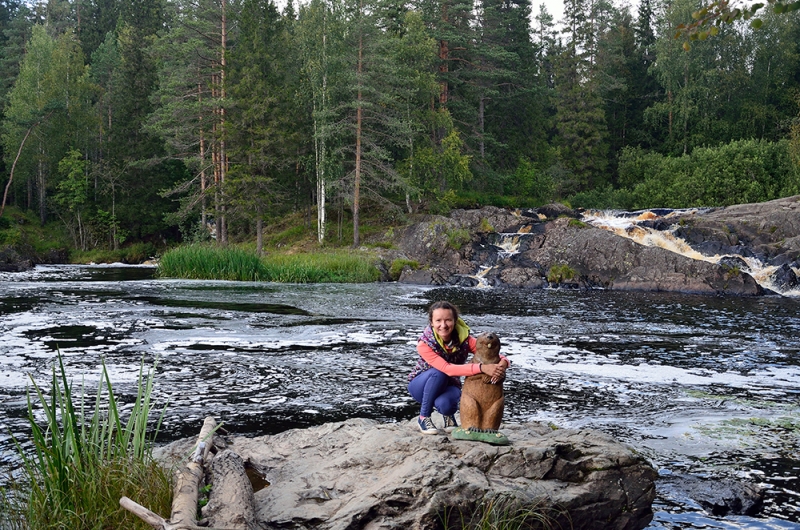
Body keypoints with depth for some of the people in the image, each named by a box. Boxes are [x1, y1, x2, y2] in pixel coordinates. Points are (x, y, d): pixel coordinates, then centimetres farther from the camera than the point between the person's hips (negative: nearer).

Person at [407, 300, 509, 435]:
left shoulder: (464, 339, -19)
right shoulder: (424, 344, -26)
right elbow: (447, 368, -39)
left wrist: (503, 363, -46)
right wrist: (481, 368, -51)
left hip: (449, 386, 1)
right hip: (423, 385, -1)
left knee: (444, 403, -36)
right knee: (438, 373, -35)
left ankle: (449, 414, 3)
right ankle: (423, 417, -14)